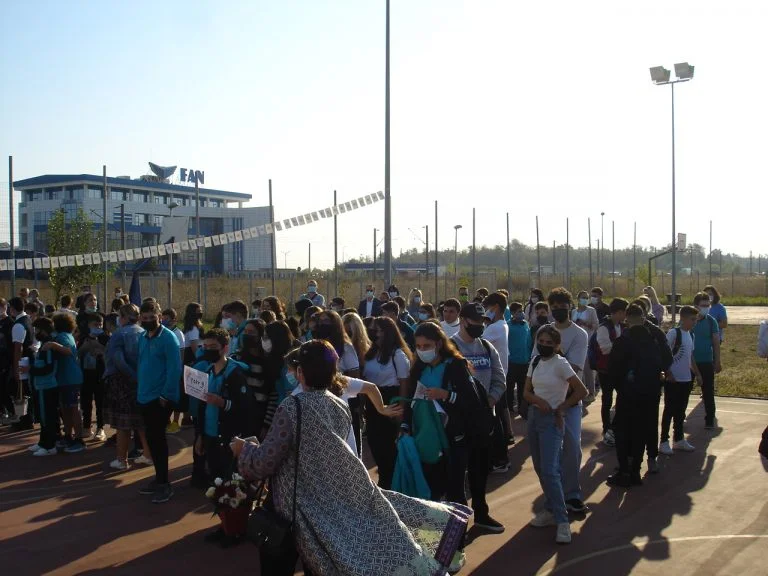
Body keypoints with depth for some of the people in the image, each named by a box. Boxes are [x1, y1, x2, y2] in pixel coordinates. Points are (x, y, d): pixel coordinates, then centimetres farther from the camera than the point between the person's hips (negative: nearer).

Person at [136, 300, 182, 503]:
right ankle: (159, 478, 25)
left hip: (160, 398, -7)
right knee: (152, 439, 13)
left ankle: (164, 483, 5)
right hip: (145, 397, 7)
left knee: (158, 439, -4)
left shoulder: (168, 337, -13)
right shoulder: (142, 338, 10)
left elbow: (174, 368, -17)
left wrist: (166, 395, -18)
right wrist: (141, 388, 9)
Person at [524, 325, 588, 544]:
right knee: (540, 469, 11)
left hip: (551, 420, -7)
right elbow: (527, 392, 8)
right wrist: (538, 400, -14)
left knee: (549, 471, -13)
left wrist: (560, 408, -7)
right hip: (534, 416, 7)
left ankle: (562, 520, -8)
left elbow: (581, 391, -13)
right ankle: (550, 510, 24)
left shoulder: (560, 363, -12)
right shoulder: (536, 362, 8)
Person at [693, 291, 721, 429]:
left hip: (706, 362, 0)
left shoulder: (711, 321, -3)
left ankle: (710, 419, 13)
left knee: (708, 392, 4)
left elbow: (716, 343, 0)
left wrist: (717, 362, -3)